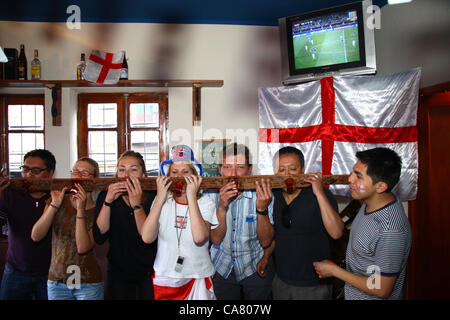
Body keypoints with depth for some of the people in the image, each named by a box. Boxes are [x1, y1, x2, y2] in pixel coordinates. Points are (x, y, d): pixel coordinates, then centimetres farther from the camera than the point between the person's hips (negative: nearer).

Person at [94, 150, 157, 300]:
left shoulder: (152, 197, -14)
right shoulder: (106, 195, -6)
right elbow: (99, 238, -16)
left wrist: (136, 205, -32)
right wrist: (108, 201, -24)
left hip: (148, 272, -1)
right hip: (118, 271, 2)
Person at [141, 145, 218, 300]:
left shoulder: (206, 204, -8)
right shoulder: (162, 201, -2)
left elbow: (199, 238, -26)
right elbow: (147, 238, -16)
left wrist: (192, 197, -23)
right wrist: (160, 199, -19)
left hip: (197, 279, -1)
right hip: (164, 279, 1)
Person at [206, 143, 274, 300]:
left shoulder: (262, 194, -18)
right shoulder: (210, 193, -13)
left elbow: (266, 242, -16)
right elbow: (216, 239, -15)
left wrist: (262, 208, -33)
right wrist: (222, 206, -31)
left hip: (256, 269, -1)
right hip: (221, 269, 1)